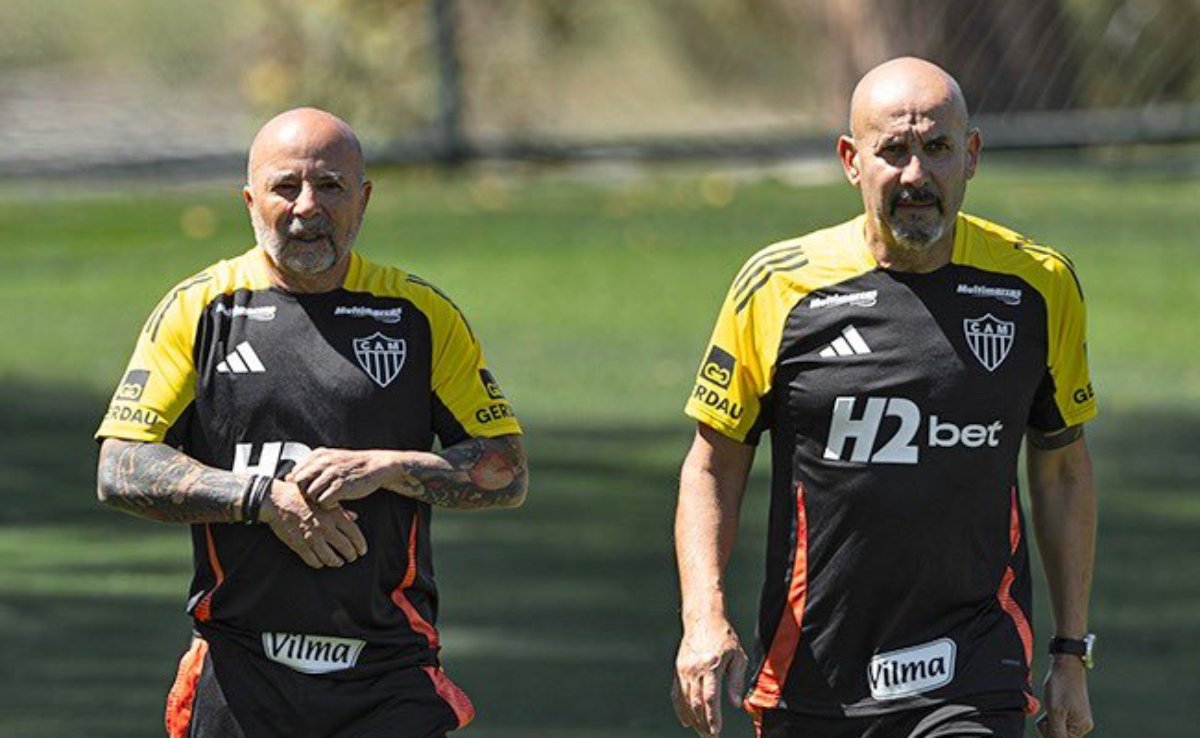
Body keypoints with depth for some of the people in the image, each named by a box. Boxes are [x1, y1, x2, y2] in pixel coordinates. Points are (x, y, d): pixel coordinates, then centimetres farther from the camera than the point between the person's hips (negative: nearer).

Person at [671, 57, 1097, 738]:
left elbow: (1063, 471, 13)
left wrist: (1072, 654, 12)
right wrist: (705, 618, -10)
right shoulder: (779, 286, -3)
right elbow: (713, 464, 5)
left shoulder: (1039, 285, 2)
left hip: (973, 683, -1)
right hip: (809, 678, 1)